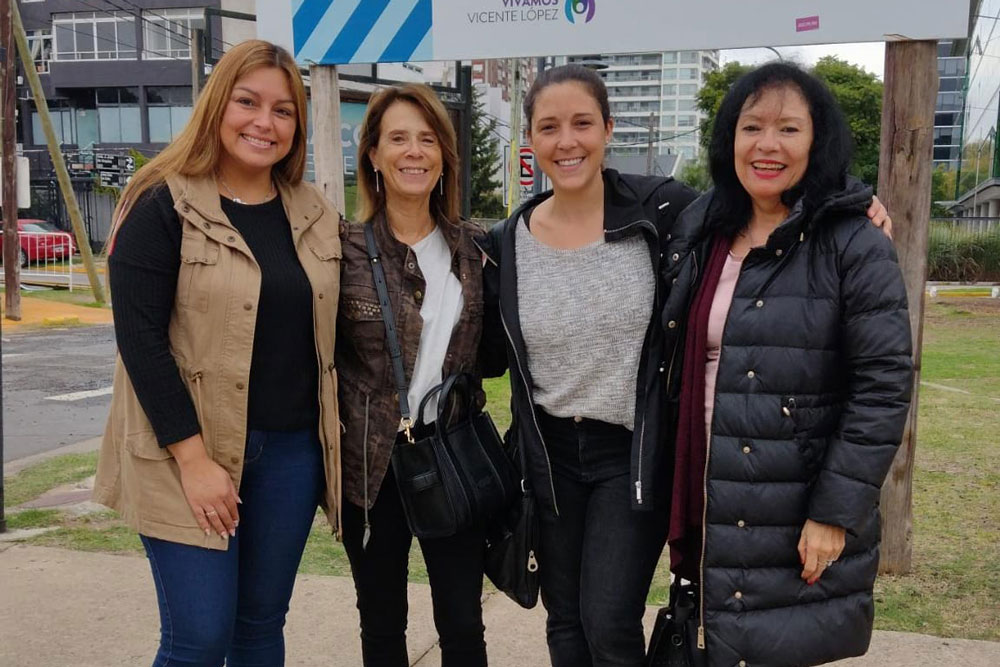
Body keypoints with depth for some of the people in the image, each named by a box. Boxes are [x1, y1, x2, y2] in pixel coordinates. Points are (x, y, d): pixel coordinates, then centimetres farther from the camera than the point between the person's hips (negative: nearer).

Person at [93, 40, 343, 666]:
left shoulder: (315, 215, 8)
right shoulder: (163, 205, -8)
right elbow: (140, 338, -13)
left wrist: (332, 437, 9)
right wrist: (192, 458, -18)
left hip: (291, 451, 5)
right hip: (190, 453, -4)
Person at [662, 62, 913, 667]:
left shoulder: (854, 245, -10)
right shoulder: (699, 235, 7)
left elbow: (883, 387, -13)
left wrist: (835, 512, -17)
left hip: (802, 528, -5)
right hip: (711, 511, 5)